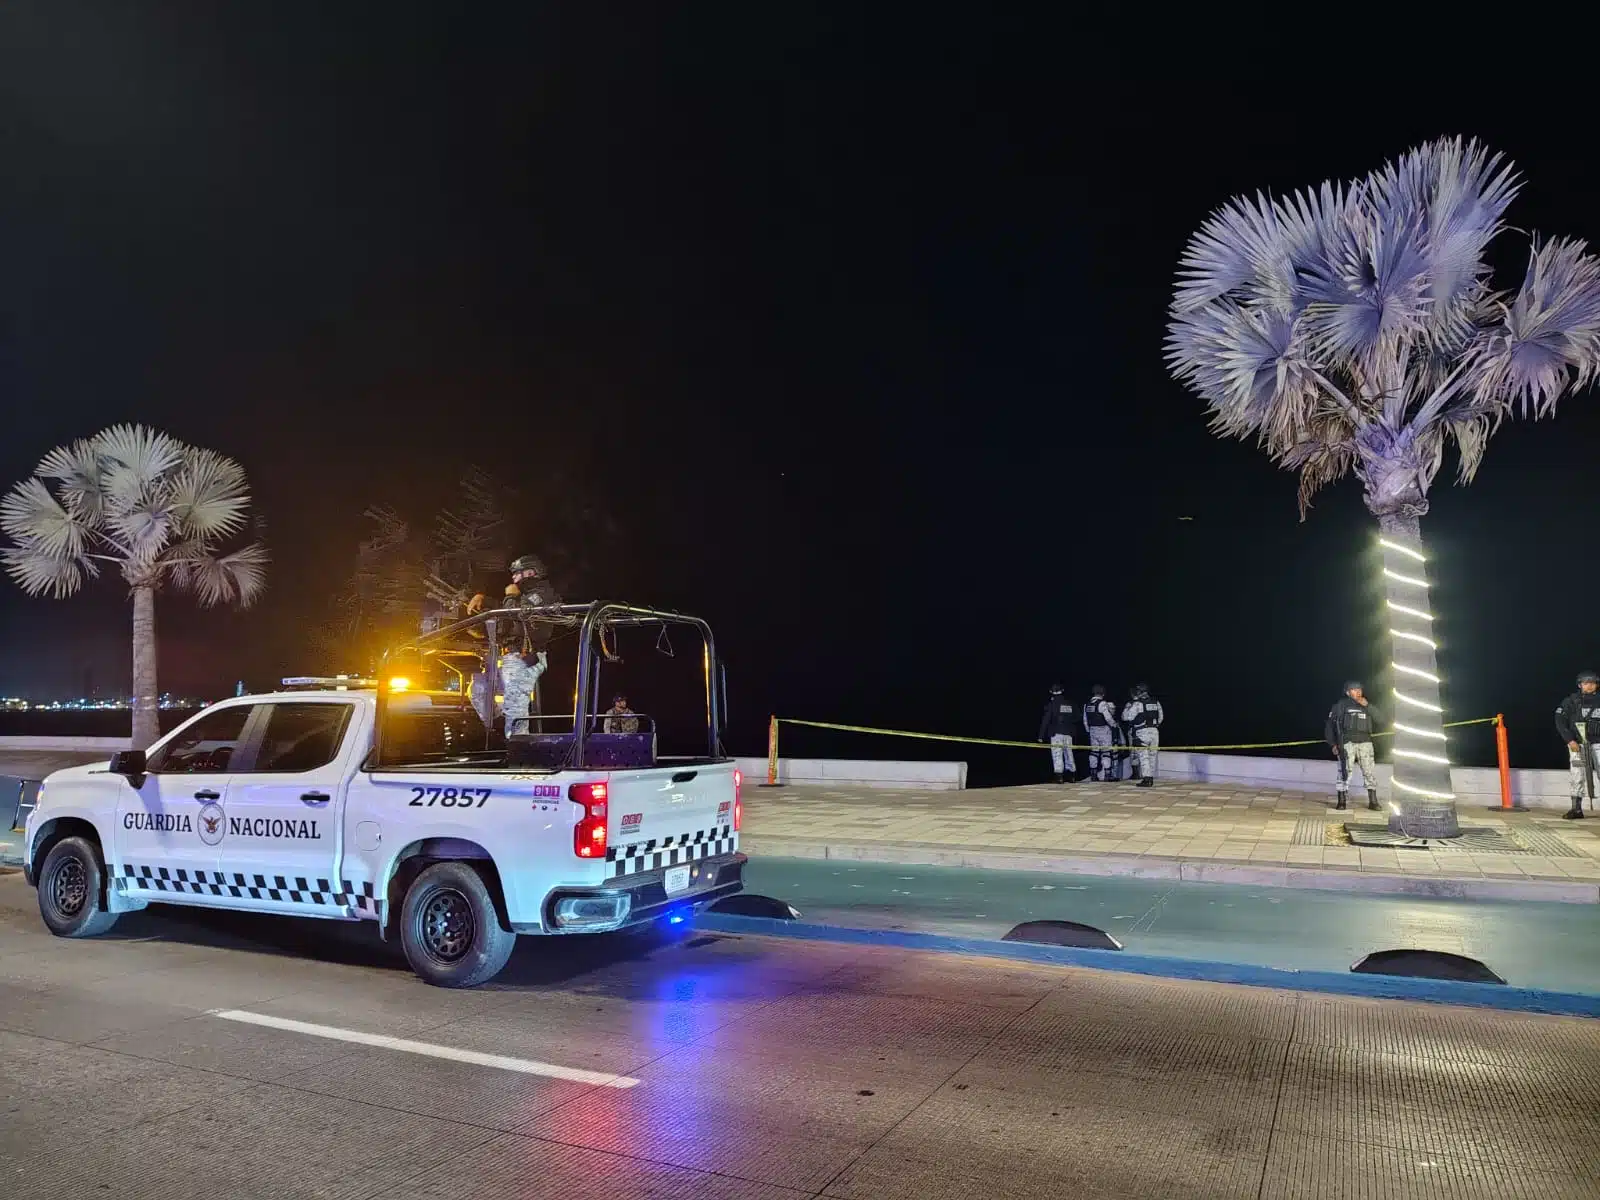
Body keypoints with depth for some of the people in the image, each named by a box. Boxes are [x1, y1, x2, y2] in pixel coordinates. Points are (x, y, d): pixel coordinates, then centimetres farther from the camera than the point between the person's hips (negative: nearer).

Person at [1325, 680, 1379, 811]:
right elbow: (1330, 724, 5)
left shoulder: (1366, 705, 19)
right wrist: (1333, 744, -1)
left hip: (1365, 742, 4)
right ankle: (1342, 801, -2)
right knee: (1344, 771, -7)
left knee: (1370, 771, -1)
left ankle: (1373, 801, 5)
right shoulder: (1341, 705, 6)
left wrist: (1367, 706, -4)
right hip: (1347, 742, -4)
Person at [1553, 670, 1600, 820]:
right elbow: (1560, 721, -3)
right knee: (1577, 775, -3)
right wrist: (1570, 740, -12)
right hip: (1578, 744, -2)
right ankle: (1576, 809, 2)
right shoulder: (1571, 701, -1)